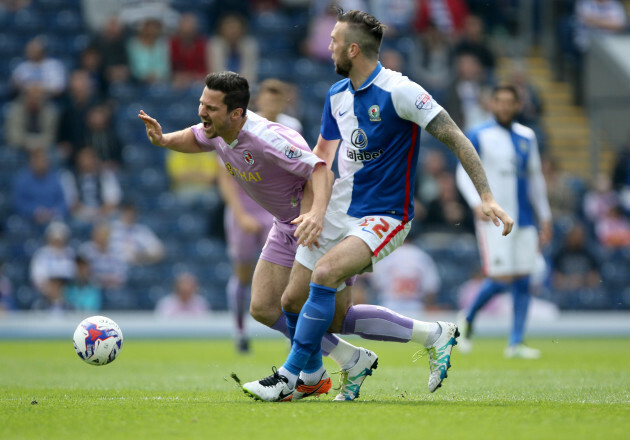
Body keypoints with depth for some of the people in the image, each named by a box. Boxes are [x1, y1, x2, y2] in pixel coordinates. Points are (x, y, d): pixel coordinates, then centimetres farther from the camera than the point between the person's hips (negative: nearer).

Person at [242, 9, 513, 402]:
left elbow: (455, 137, -17)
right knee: (294, 301, 1)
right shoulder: (337, 94, 7)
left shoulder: (399, 91, -16)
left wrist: (487, 197, -24)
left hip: (384, 216, -8)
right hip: (339, 211, 8)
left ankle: (292, 376, -16)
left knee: (324, 274, -32)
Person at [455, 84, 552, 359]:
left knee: (523, 280, -1)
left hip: (524, 220, 5)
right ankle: (467, 320, 15)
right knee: (501, 279, -11)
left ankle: (515, 343, 4)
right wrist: (476, 203, -20)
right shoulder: (479, 136, -1)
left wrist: (544, 218, 20)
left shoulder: (526, 137, 14)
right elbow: (464, 172, -3)